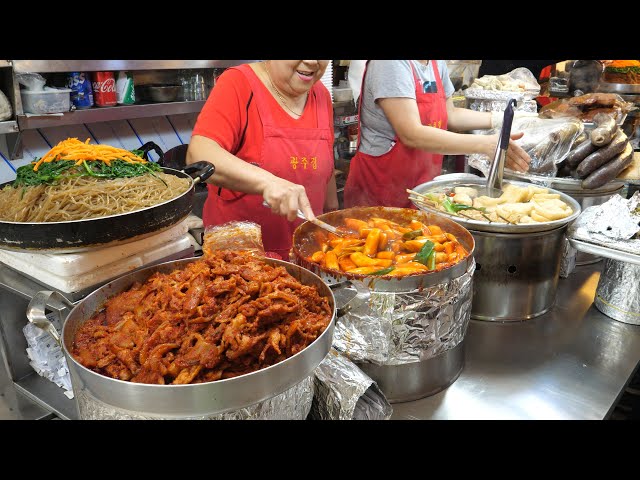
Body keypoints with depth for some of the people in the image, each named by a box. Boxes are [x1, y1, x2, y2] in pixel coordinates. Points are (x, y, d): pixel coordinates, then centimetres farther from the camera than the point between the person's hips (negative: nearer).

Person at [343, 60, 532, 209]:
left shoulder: (438, 64, 6)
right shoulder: (391, 64, -18)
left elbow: (449, 115, 18)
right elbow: (412, 135, -26)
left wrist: (499, 119, 6)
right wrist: (484, 144, -28)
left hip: (422, 189, 7)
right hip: (379, 190, -7)